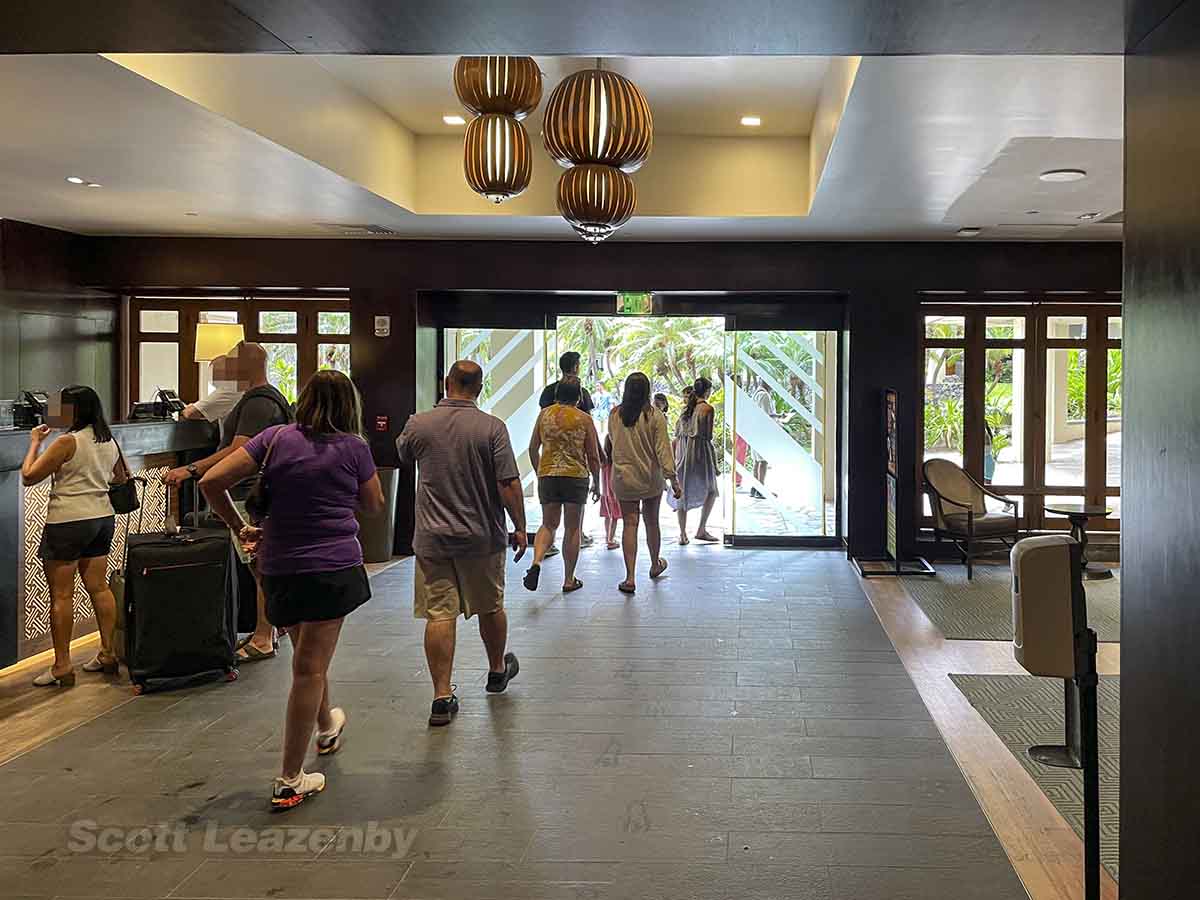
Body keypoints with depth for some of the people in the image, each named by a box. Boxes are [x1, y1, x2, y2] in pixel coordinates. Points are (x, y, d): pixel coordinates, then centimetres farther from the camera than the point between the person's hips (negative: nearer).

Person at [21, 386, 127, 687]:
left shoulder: (67, 442, -14)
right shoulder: (109, 441, 8)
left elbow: (28, 477, -9)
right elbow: (120, 478, 23)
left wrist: (35, 443, 2)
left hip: (68, 523, -7)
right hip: (102, 518, 7)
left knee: (61, 595, -1)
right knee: (98, 587, 13)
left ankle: (62, 667, 2)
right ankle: (107, 653, 19)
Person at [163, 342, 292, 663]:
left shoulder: (259, 403, -18)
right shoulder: (264, 397, 18)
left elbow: (238, 451, -28)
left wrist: (191, 470, -30)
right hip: (252, 493, 11)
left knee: (263, 568, -6)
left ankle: (263, 640, -1)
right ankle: (265, 630, 26)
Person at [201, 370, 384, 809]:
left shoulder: (275, 438, 0)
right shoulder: (353, 447, -5)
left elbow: (211, 482, -5)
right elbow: (374, 505, 9)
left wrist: (240, 528, 6)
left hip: (279, 569, 4)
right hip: (333, 567, -4)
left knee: (307, 656, 25)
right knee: (310, 669, 1)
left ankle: (326, 725, 50)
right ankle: (290, 781, 5)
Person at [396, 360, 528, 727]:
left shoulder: (418, 425, -4)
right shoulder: (492, 428, -10)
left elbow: (403, 454, 18)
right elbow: (509, 484, -12)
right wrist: (519, 527, -1)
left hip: (433, 537, 1)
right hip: (482, 536, 0)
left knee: (439, 615, 1)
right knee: (491, 608, 18)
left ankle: (442, 696, 0)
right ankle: (497, 670, 39)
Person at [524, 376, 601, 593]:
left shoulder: (544, 414, 5)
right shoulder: (584, 419, -2)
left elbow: (533, 450, 9)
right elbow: (593, 456, 0)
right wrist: (596, 483, 11)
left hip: (547, 476, 2)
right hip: (576, 476, -2)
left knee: (548, 525, 14)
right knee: (572, 529, 8)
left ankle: (537, 561, -13)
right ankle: (569, 580, 14)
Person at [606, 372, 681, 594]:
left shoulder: (614, 415, -3)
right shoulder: (655, 417, -10)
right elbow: (663, 450, -12)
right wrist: (673, 479, -10)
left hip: (623, 478, 1)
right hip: (651, 479, -1)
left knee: (630, 525, 1)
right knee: (652, 523, 17)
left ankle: (630, 577, -7)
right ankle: (655, 565, 37)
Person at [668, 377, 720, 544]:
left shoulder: (686, 408, 9)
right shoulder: (707, 408, -10)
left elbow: (677, 433, 10)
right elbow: (708, 435, -12)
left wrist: (675, 456, 15)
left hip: (683, 451, 6)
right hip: (700, 450, -6)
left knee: (683, 492, 10)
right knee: (711, 491, 11)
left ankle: (683, 534, 9)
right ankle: (701, 530, 6)